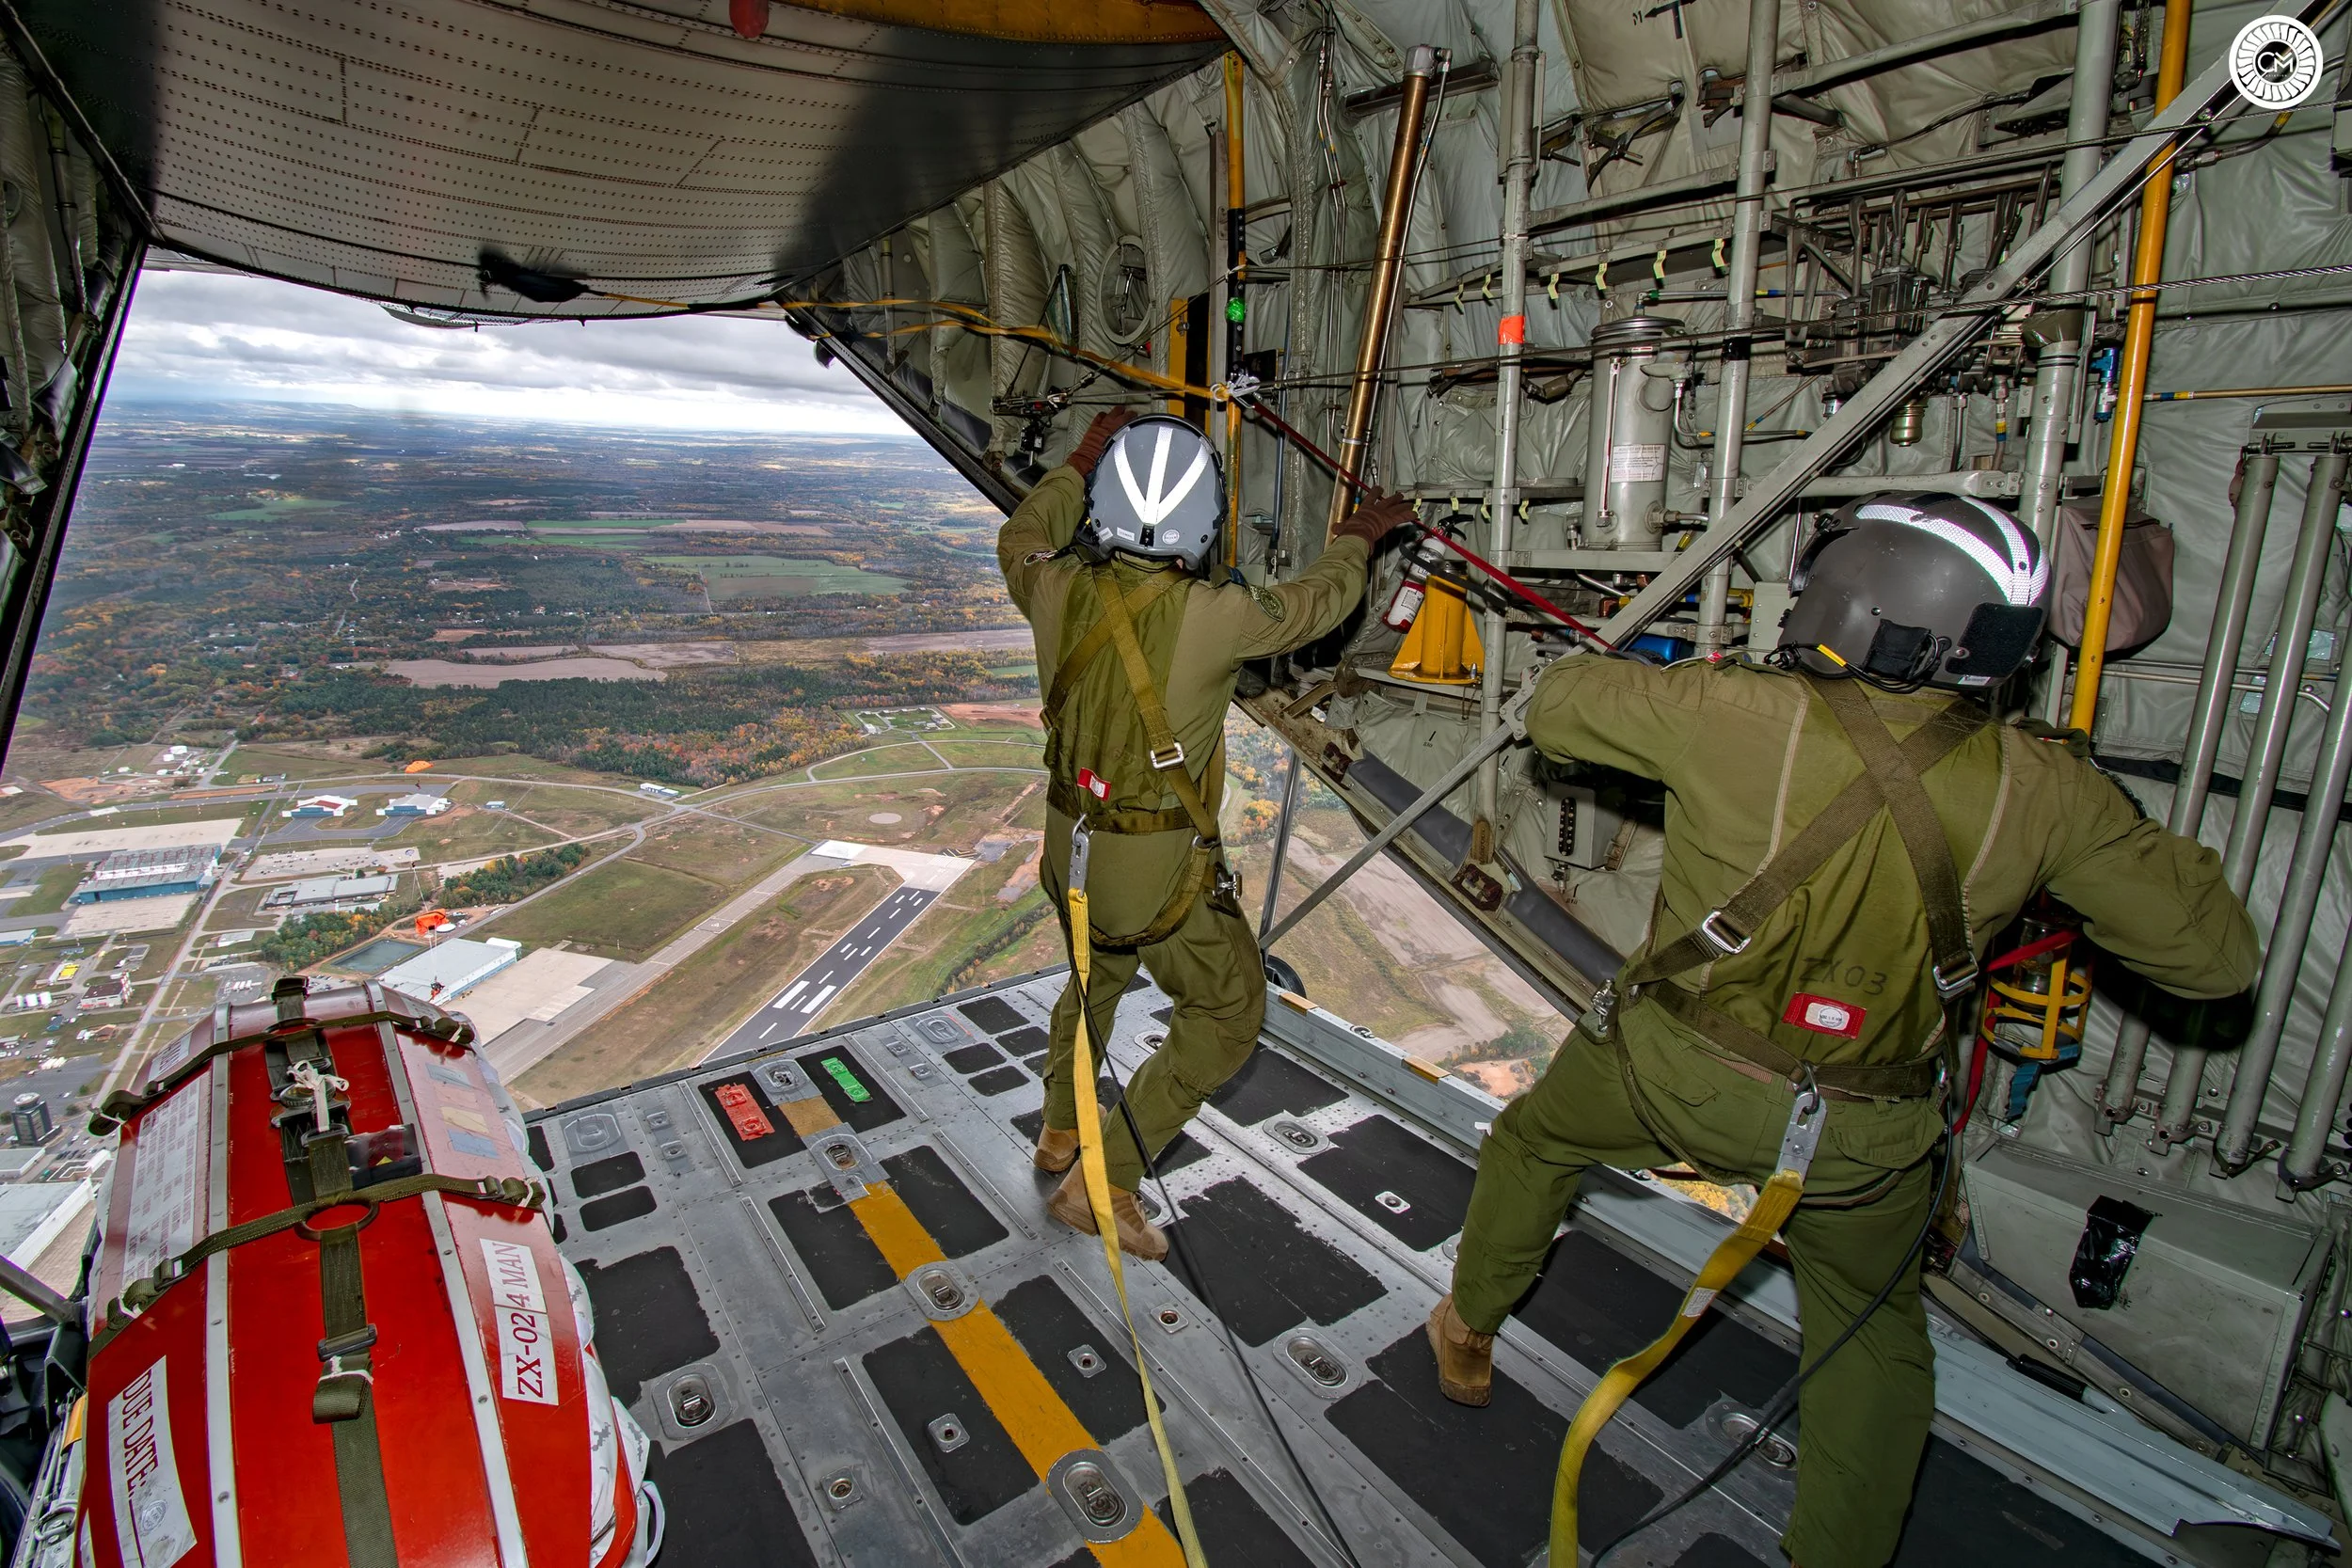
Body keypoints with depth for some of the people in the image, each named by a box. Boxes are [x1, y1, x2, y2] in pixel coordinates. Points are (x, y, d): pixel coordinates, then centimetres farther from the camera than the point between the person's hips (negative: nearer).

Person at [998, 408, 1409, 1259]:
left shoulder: (1059, 589, -10)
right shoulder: (1210, 614, -23)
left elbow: (1021, 541, 15)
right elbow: (1312, 604, -3)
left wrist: (1079, 464, 27)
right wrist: (1358, 537, 16)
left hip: (1071, 843, 6)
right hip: (1162, 867, -6)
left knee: (1098, 973, 32)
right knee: (1228, 1013, 14)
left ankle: (1059, 1132, 50)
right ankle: (1103, 1182, 15)